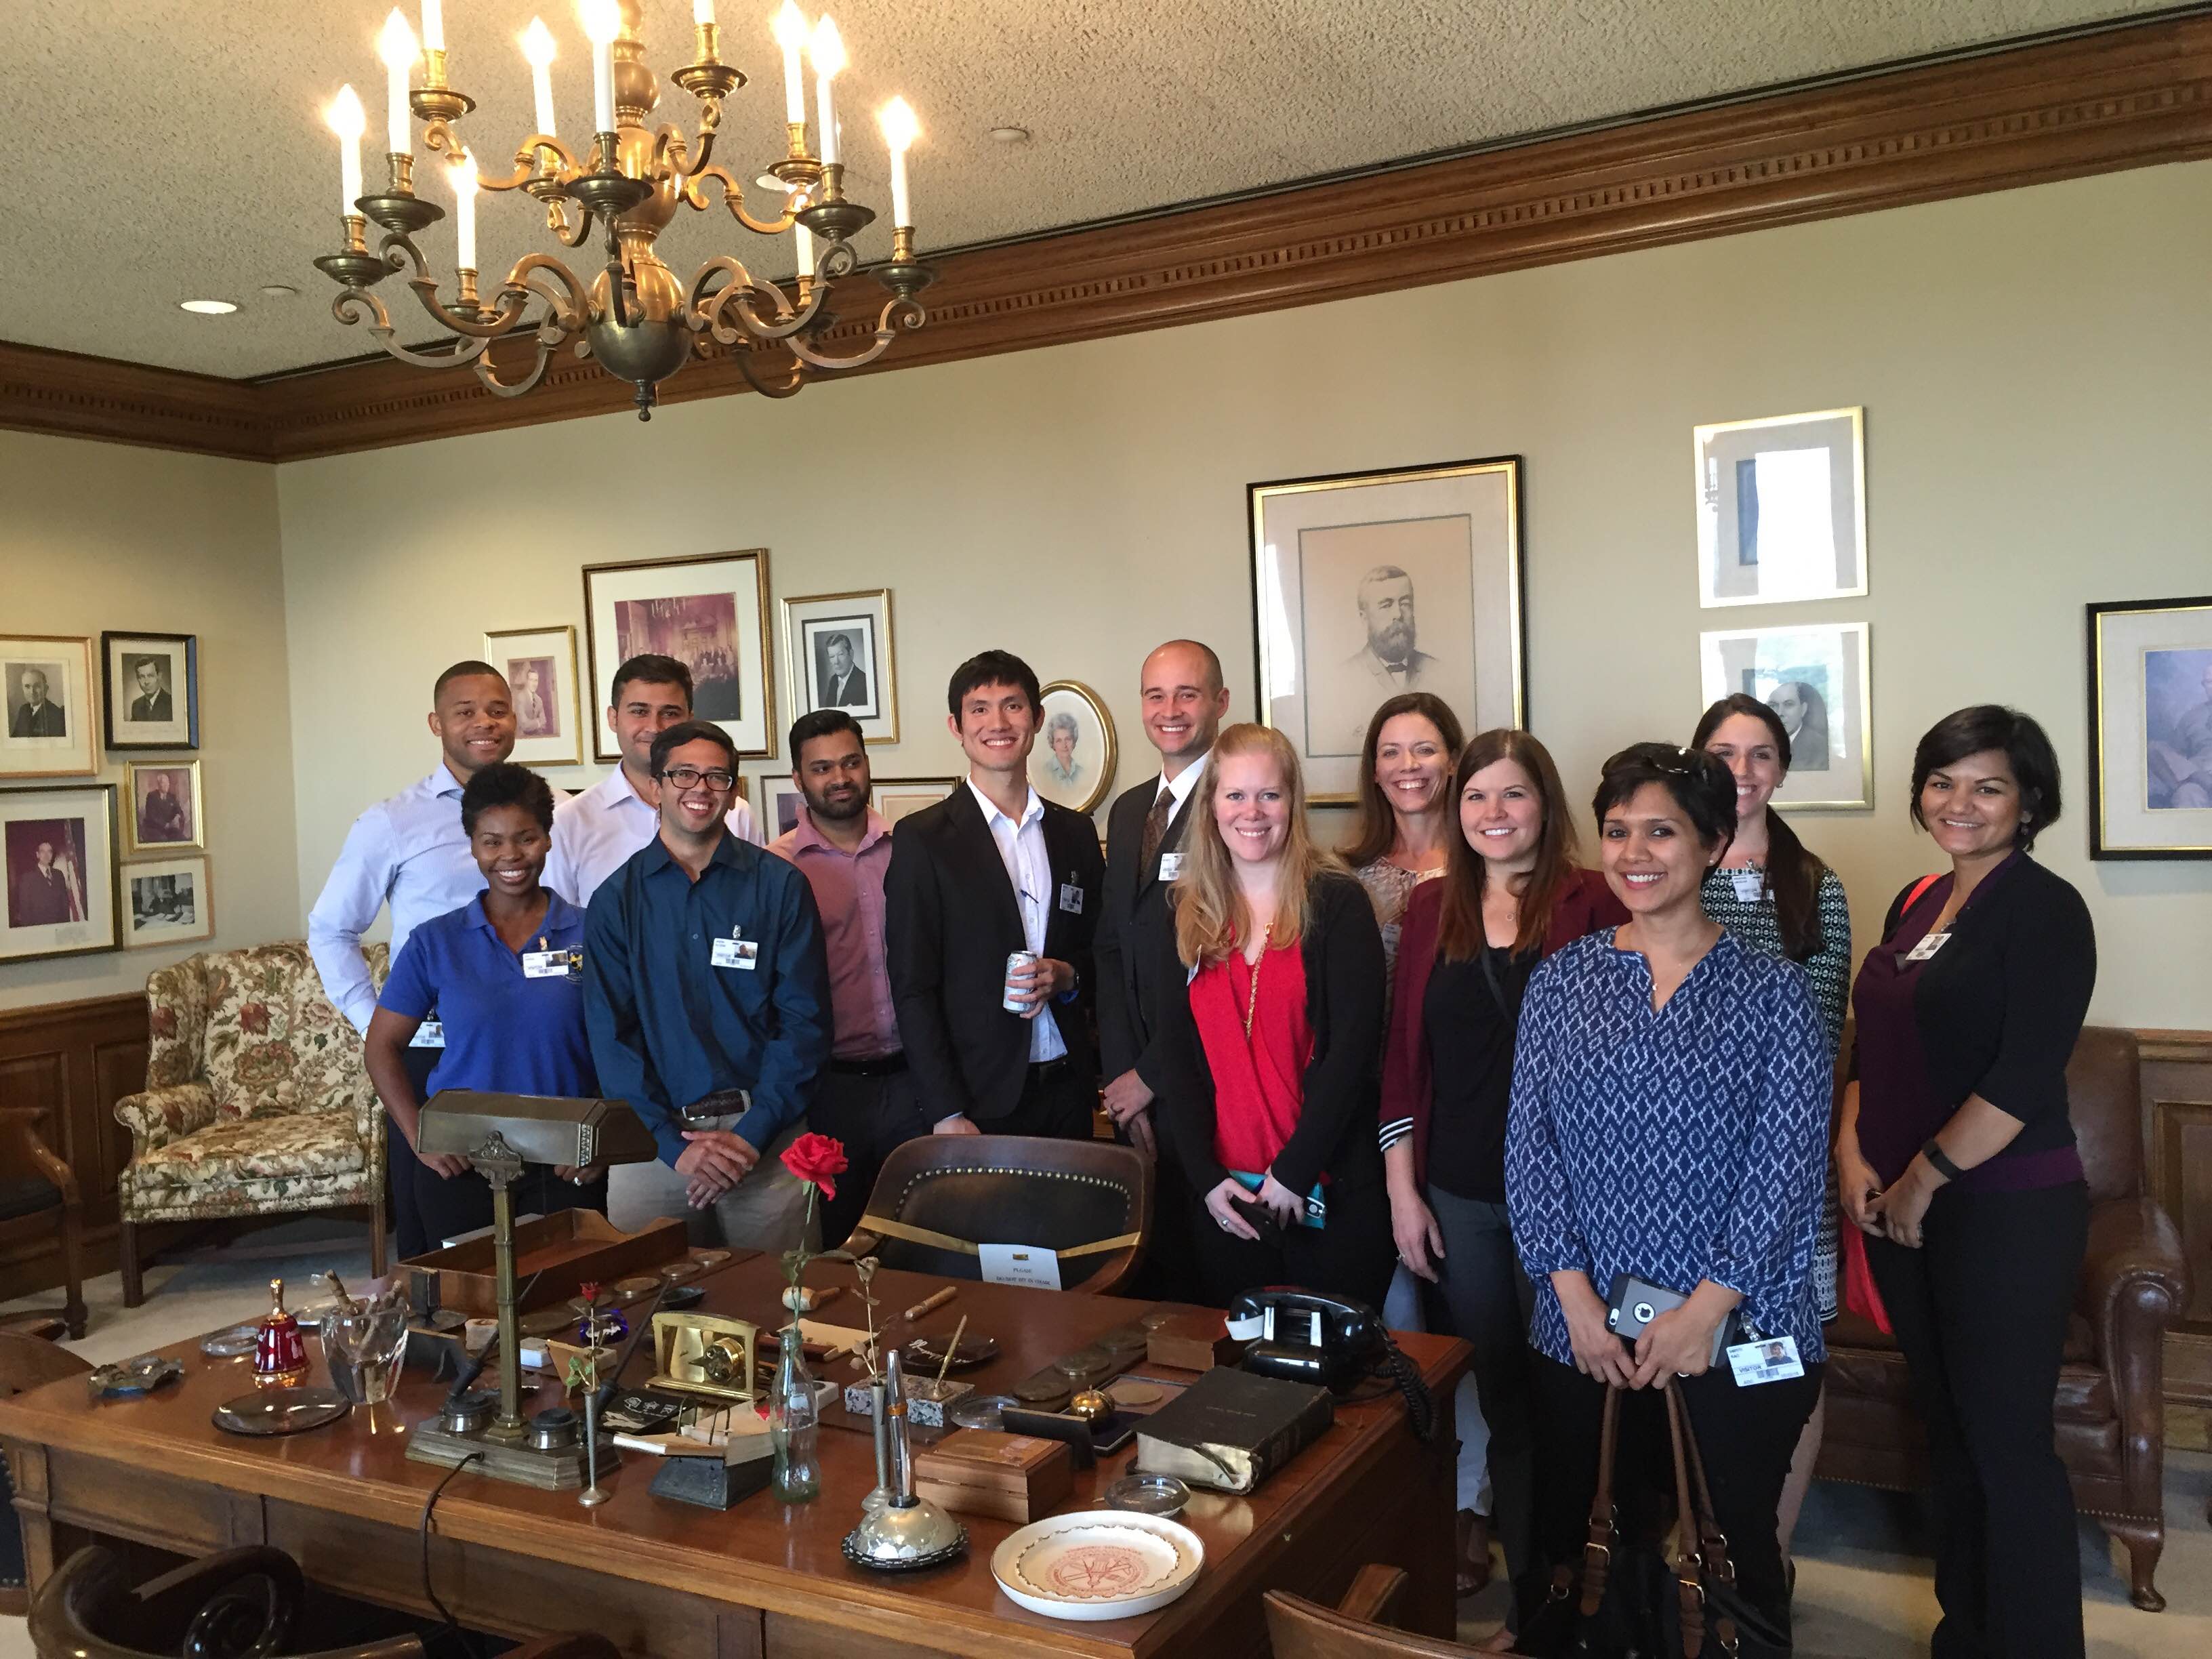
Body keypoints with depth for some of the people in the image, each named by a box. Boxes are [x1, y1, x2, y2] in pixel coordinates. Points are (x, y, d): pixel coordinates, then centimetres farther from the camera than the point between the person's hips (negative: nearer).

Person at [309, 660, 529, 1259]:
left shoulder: (553, 814, 5)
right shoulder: (391, 824, 1)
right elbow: (331, 930, 7)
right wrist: (376, 1027, -1)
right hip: (430, 1054, -1)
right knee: (432, 1243, 8)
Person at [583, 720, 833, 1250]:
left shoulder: (780, 886, 1)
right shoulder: (616, 899, 4)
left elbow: (805, 1020, -3)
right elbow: (610, 1034, 0)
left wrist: (753, 1134, -12)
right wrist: (674, 1144, -10)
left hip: (763, 1137, -1)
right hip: (653, 1143, 1)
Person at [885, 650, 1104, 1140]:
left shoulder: (1076, 833, 9)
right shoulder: (922, 839, -5)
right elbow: (912, 987, -7)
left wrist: (1067, 976, -7)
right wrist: (947, 1114, -12)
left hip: (1068, 1093, 4)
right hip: (980, 1099, -4)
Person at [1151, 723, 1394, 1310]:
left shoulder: (1336, 902, -4)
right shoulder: (1187, 916, 7)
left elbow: (1353, 1044, -10)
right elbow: (1177, 1056, 5)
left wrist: (1293, 1171, -13)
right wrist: (1206, 1176, -6)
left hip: (1332, 1190, -3)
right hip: (1224, 1196, 3)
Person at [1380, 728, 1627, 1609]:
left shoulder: (1591, 903, -5)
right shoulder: (1430, 908, 5)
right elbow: (1401, 1053, 5)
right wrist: (1401, 1189, 2)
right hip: (1455, 1191, 3)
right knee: (1492, 1385, 14)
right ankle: (1521, 1565, 33)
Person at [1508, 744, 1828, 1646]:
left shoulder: (1772, 990, -1)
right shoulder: (1559, 981, 4)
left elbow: (1788, 1165, -8)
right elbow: (1529, 1147, 0)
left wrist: (1705, 1311, -13)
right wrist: (1577, 1301, -8)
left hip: (1737, 1336, -1)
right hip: (1581, 1337, 2)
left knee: (1733, 1563, 10)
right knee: (1582, 1554, 11)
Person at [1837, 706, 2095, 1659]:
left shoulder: (2043, 909, -11)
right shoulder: (1915, 904, 11)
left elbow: (2025, 1075, -18)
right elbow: (1874, 1046, 15)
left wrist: (1926, 1177, -14)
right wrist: (1853, 1150, 1)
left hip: (2007, 1211, -7)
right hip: (1896, 1208, 7)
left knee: (2006, 1438, 1)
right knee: (1945, 1423, 16)